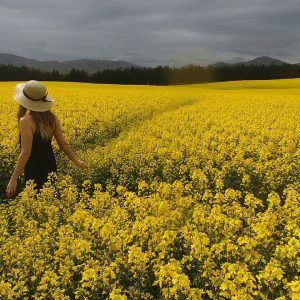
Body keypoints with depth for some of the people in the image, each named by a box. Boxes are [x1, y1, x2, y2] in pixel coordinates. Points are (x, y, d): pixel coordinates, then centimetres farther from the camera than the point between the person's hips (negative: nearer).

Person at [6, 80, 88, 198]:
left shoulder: (26, 121, -20)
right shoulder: (52, 117, -1)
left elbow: (26, 152, -22)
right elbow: (63, 144, 3)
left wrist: (13, 179, -17)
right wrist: (76, 160, 17)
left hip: (34, 171, -6)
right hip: (50, 167, 7)